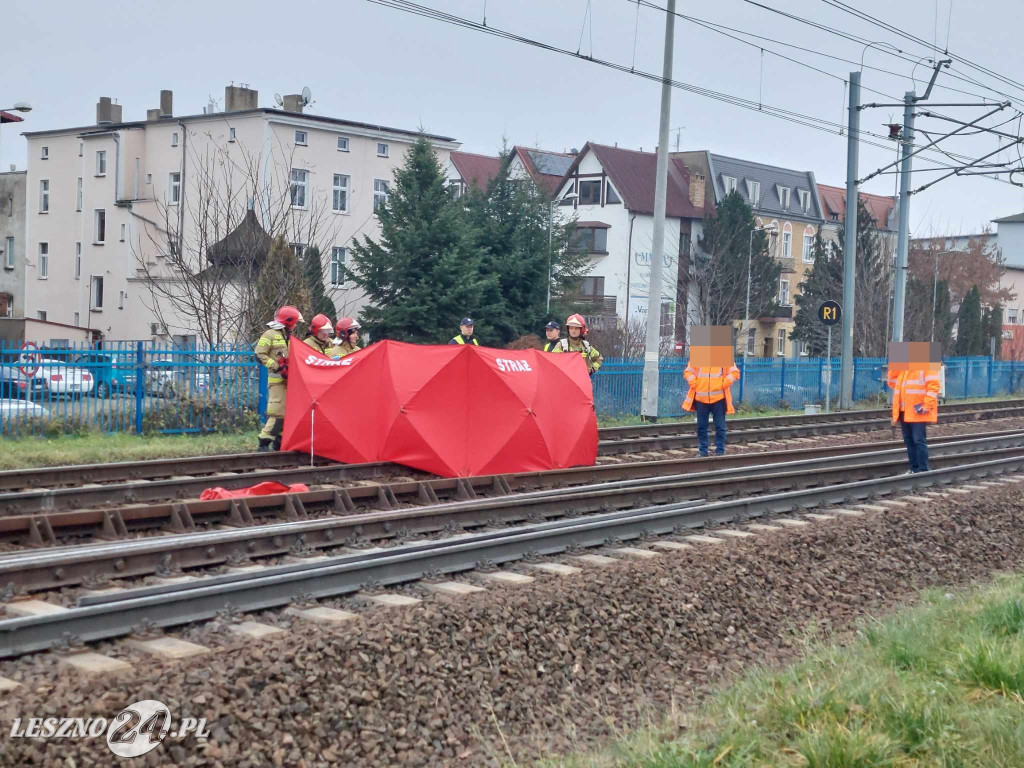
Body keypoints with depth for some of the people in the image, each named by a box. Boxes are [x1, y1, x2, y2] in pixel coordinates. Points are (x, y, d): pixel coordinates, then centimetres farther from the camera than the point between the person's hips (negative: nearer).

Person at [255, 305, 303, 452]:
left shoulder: (290, 337, 20)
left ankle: (280, 441, 16)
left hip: (289, 379, 8)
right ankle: (264, 442, -12)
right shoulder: (270, 335, -4)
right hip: (278, 379, -8)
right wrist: (277, 367, -15)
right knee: (278, 412, -15)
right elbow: (260, 355, -10)